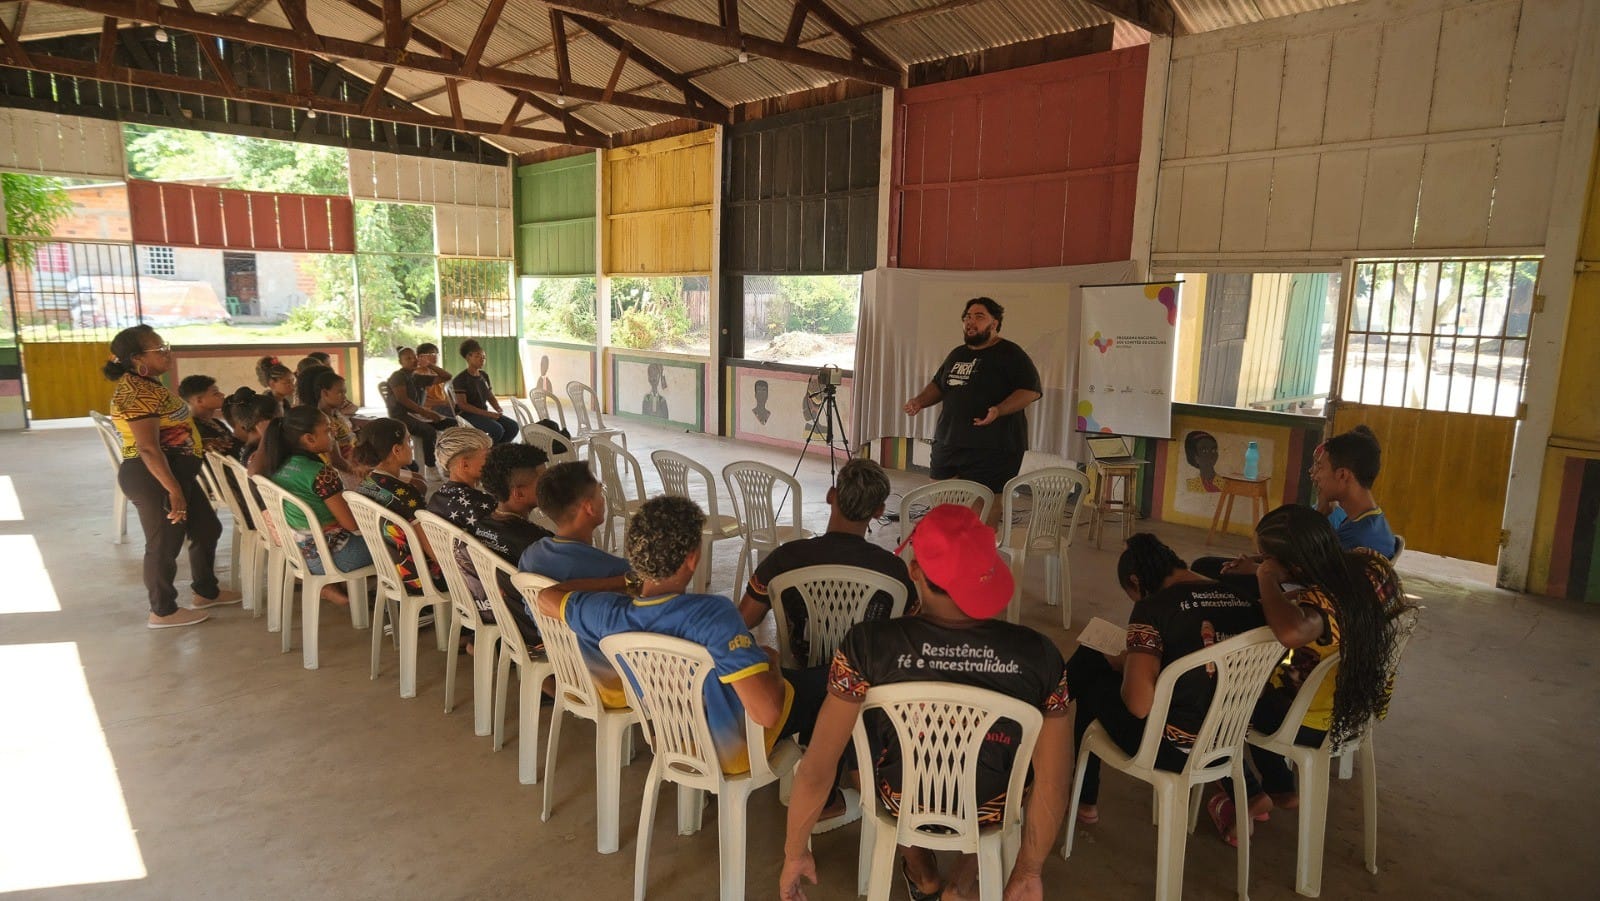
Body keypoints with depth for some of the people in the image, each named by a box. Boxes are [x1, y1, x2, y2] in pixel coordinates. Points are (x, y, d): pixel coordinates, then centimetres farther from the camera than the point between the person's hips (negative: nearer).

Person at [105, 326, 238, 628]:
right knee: (164, 544, 3)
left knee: (207, 530, 19)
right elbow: (148, 448, -26)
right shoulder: (136, 392, -21)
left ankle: (206, 592, 34)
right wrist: (174, 490, -25)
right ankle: (163, 612, 19)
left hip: (175, 472, 11)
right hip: (153, 477, -11)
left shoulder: (146, 384, 12)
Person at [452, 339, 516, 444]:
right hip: (468, 414, -7)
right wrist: (486, 413, -22)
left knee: (513, 426, -14)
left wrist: (499, 410, -5)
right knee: (497, 429, -30)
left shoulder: (484, 376, 13)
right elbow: (462, 404, -16)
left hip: (484, 413, 7)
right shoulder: (460, 379, -10)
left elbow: (491, 397, 17)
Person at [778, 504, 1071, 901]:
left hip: (899, 800, -1)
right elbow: (1053, 785, -16)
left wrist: (795, 853, -4)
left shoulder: (868, 644, -28)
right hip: (990, 810, 1)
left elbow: (816, 768, -21)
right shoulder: (1038, 655, -24)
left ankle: (919, 865, 31)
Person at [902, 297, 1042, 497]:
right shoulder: (957, 354, 19)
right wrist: (920, 401, 11)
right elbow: (938, 385, 31)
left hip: (991, 451, -7)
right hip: (948, 447, 7)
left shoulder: (1010, 354, -3)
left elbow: (1031, 390, -11)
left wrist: (999, 410, -25)